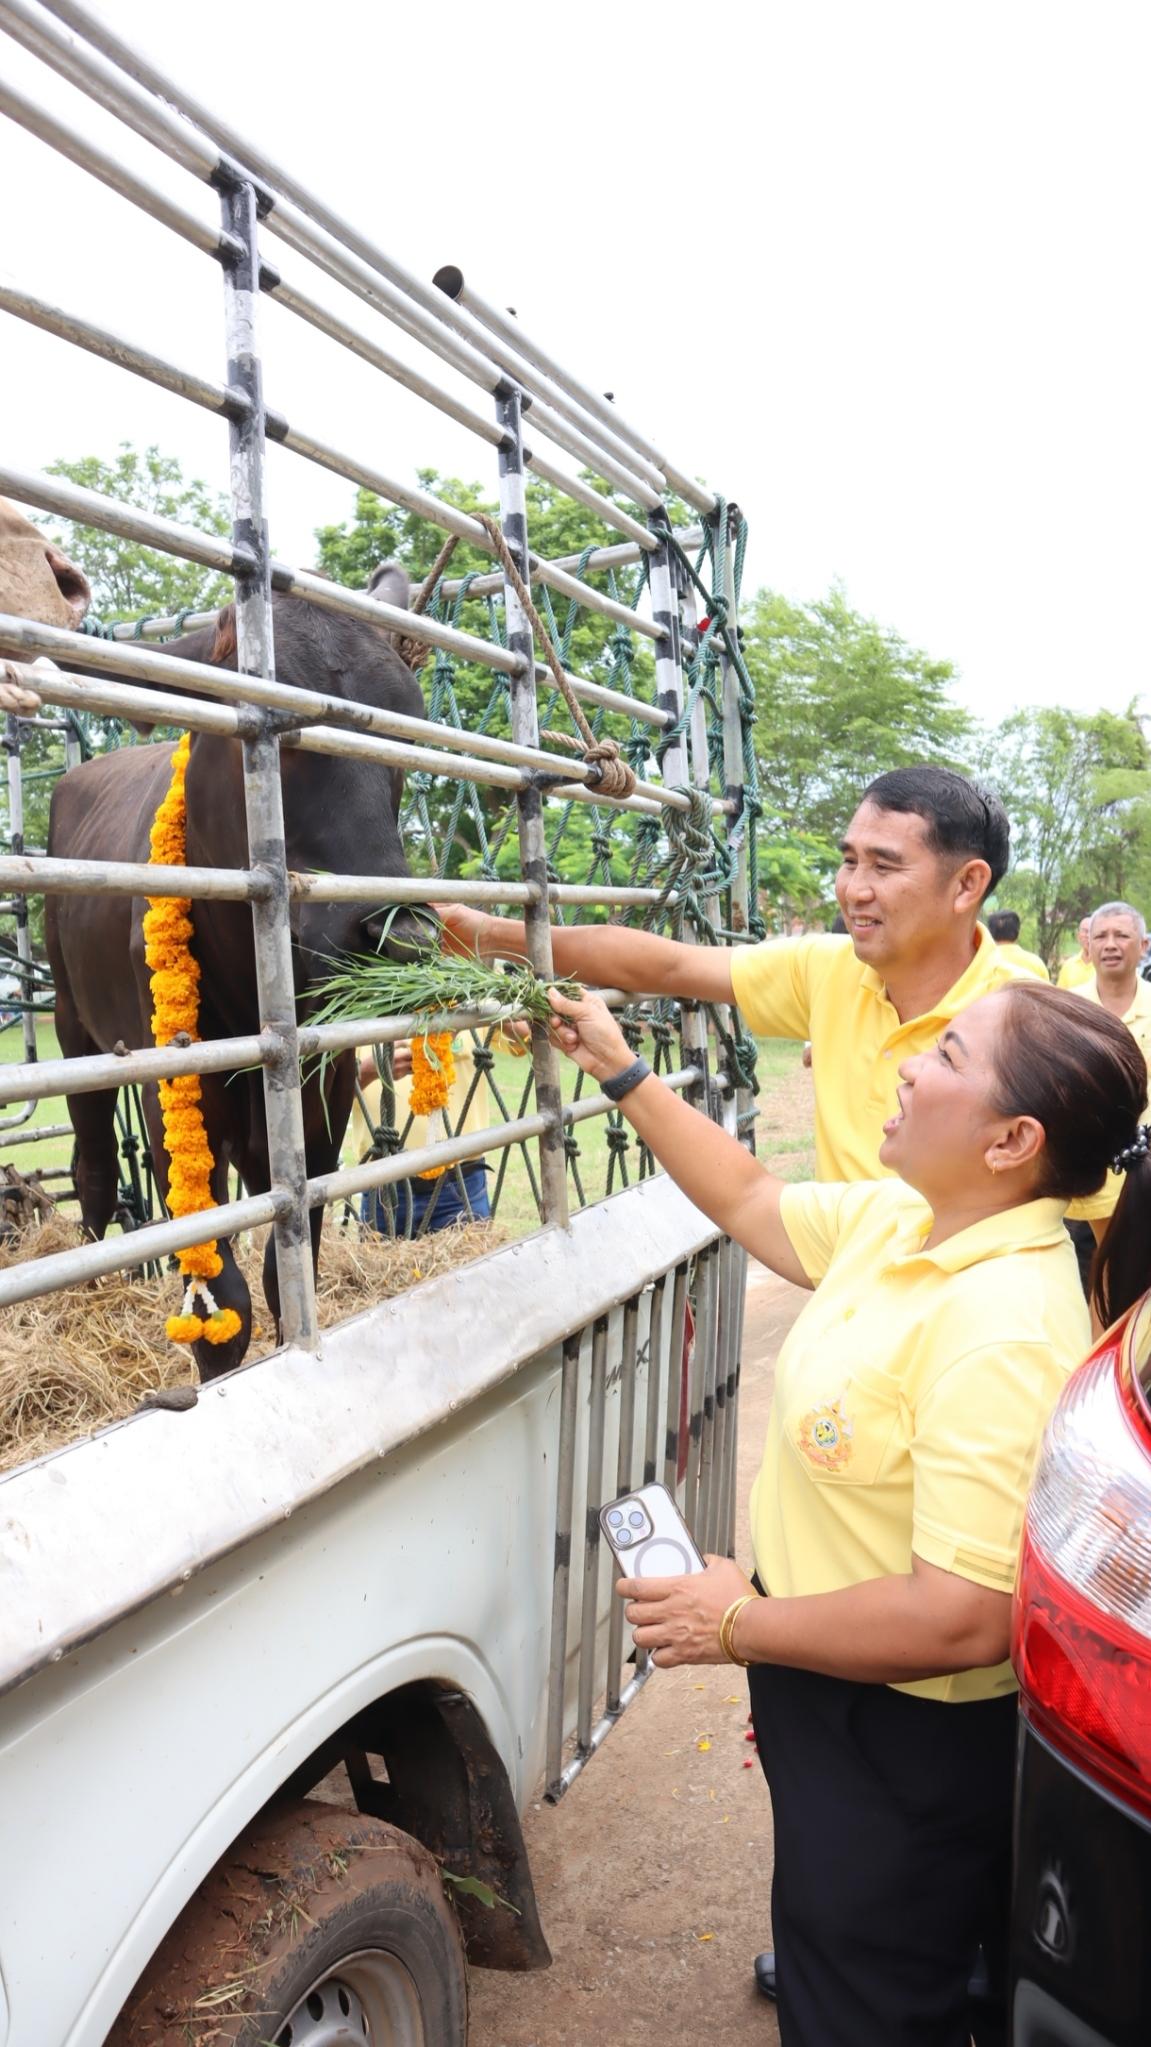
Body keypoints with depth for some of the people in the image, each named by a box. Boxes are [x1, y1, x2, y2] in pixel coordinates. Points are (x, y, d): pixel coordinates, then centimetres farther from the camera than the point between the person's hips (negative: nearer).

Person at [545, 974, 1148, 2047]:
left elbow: (965, 1618, -34)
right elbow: (748, 1200, 8)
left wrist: (740, 1624, -21)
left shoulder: (1004, 1329, -33)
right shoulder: (899, 1220, -7)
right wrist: (619, 1071, 8)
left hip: (909, 1752, -8)